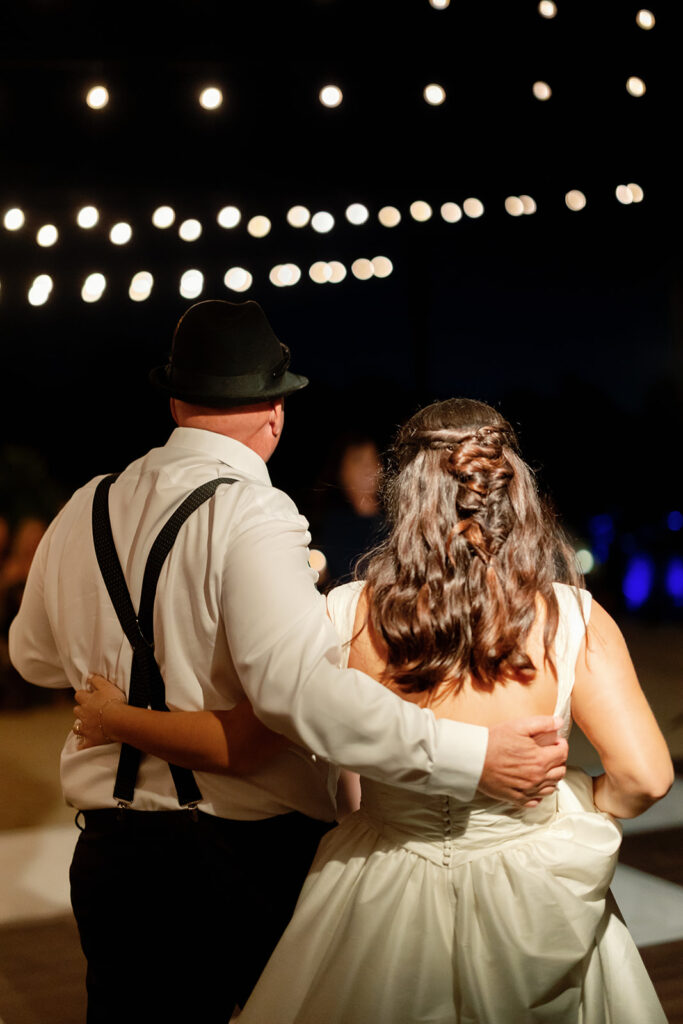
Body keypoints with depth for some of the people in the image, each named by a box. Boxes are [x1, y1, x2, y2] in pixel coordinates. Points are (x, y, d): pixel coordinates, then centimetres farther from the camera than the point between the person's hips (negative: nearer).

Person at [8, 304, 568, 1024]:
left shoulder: (83, 511, 4)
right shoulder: (249, 515, -17)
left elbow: (34, 655, 20)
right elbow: (298, 684, -32)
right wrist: (474, 756, -30)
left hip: (111, 852, 6)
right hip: (251, 857, -5)